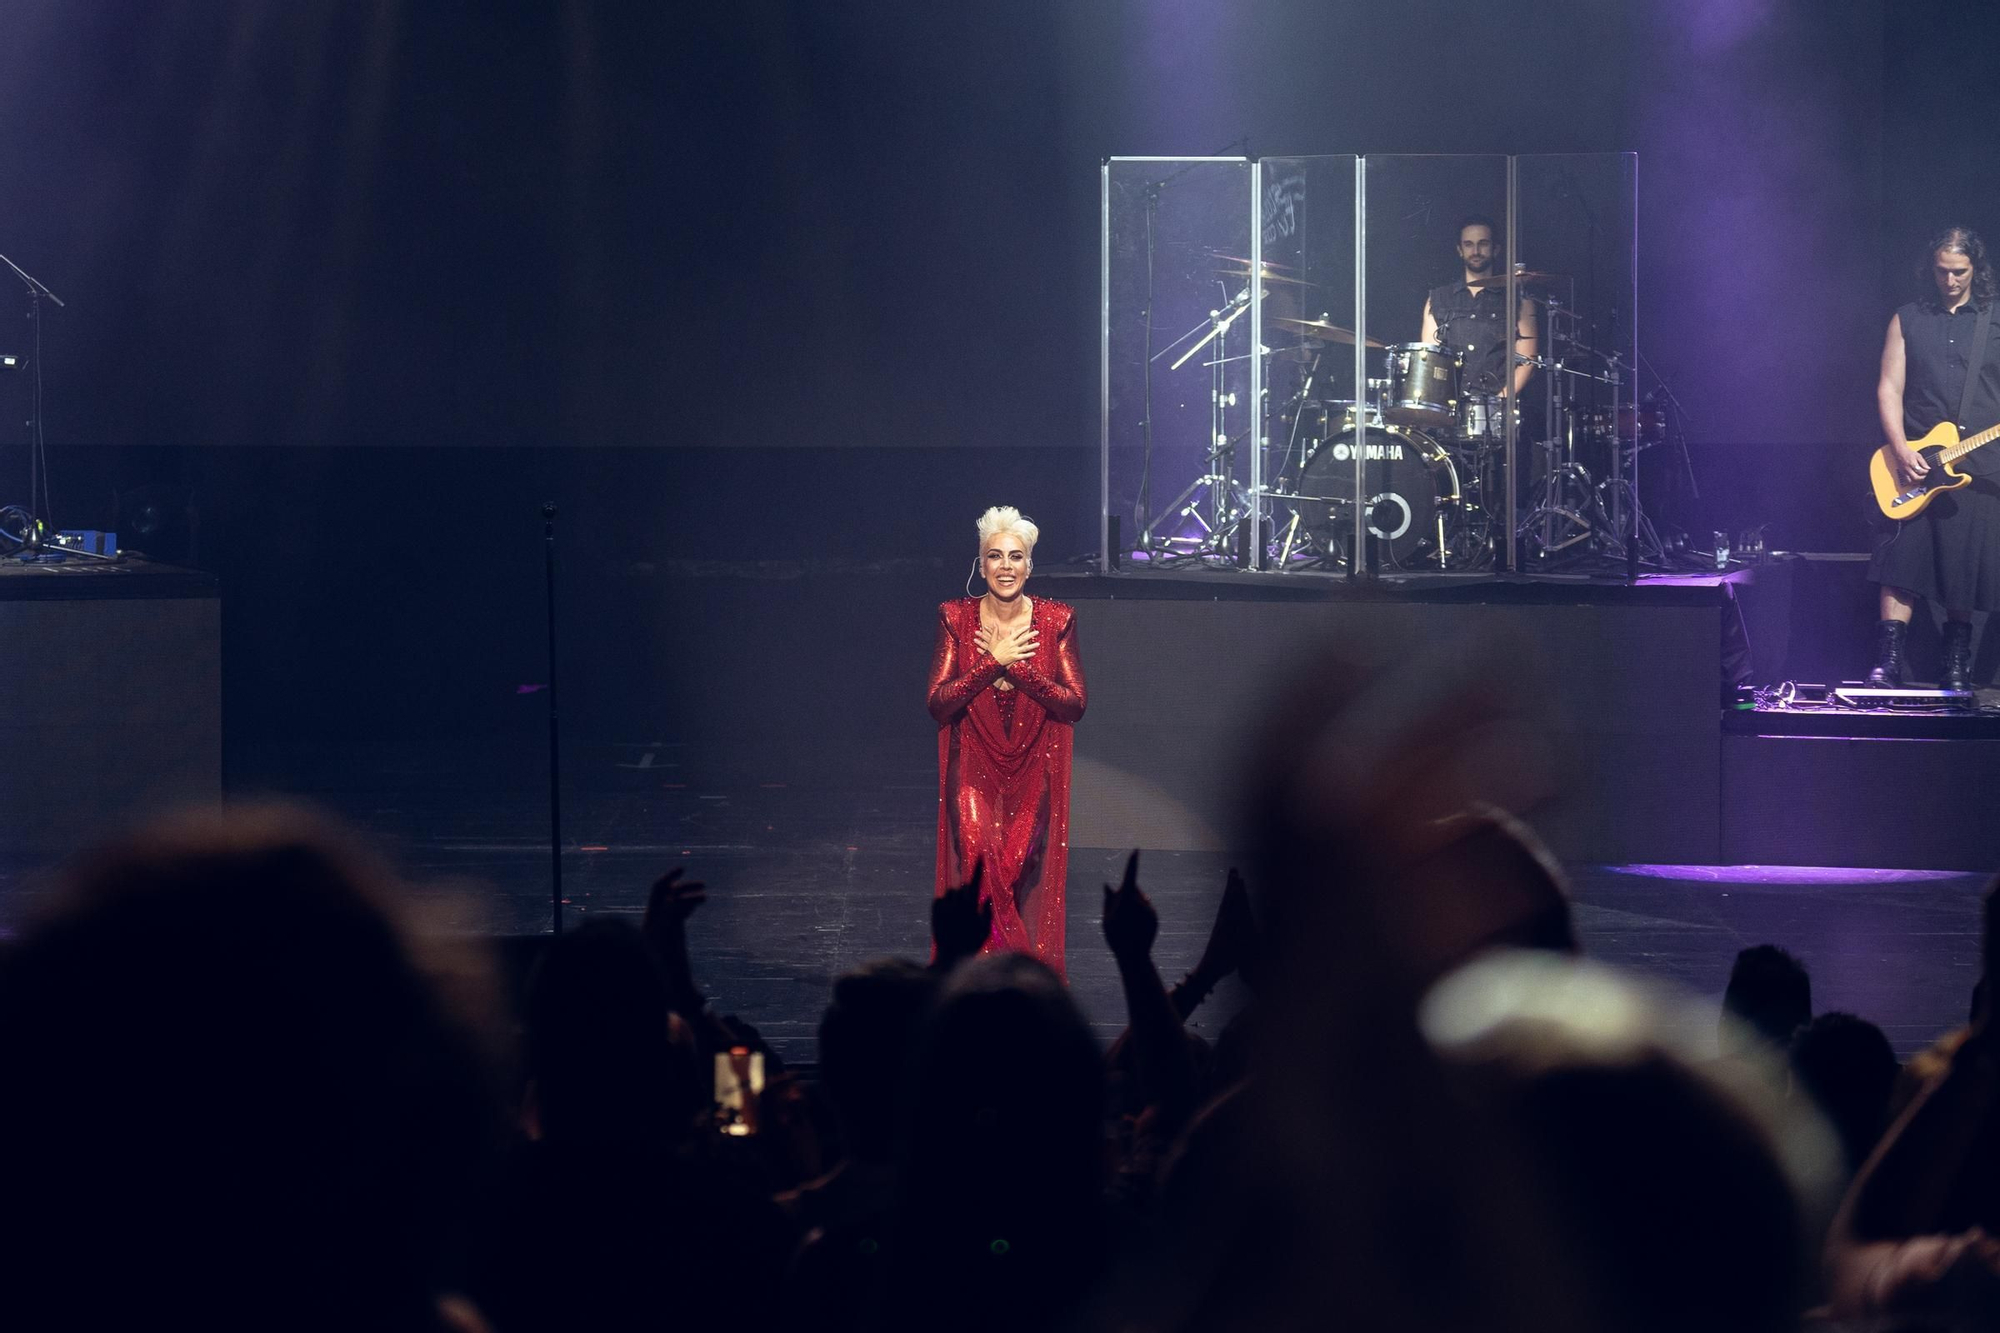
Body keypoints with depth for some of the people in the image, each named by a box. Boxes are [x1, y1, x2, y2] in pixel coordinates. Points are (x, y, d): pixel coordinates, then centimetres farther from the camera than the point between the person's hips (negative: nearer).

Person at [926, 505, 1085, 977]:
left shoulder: (1055, 620, 1)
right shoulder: (955, 618, 0)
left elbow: (1074, 704, -5)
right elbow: (938, 703, -7)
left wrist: (1014, 666, -14)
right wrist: (994, 663, -14)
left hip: (1033, 770, 0)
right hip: (974, 766, 0)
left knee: (1016, 864, -14)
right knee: (979, 854, -23)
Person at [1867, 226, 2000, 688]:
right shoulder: (1907, 320, 10)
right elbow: (1889, 388, 5)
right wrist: (1901, 450, -9)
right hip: (1914, 468, 0)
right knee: (1901, 563, -10)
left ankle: (1956, 667, 13)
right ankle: (1888, 663, -13)